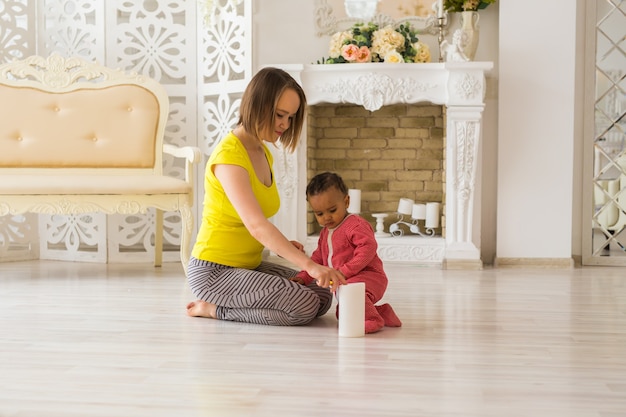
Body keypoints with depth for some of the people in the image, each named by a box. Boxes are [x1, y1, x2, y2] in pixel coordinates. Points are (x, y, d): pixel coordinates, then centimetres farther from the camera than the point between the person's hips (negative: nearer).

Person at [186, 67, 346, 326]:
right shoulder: (229, 155, -21)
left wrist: (282, 245, -4)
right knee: (304, 306, -20)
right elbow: (256, 225, -33)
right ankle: (214, 308, -5)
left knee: (323, 295, -2)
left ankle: (221, 306, 5)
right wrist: (309, 264, -40)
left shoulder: (263, 153, 9)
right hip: (214, 271, -9)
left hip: (249, 265, 9)